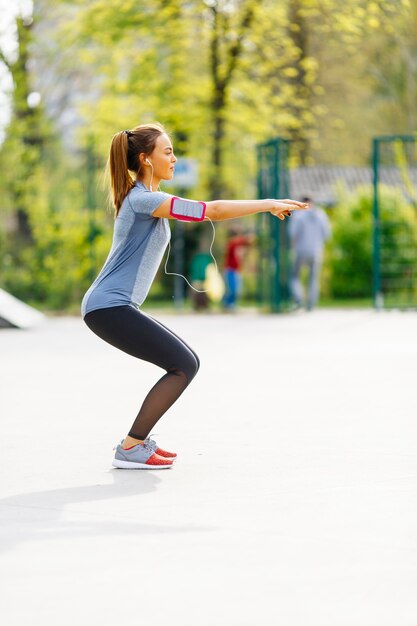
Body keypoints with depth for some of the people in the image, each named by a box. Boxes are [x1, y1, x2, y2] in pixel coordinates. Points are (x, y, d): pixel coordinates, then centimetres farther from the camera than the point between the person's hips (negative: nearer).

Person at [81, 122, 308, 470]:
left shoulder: (145, 197, 17)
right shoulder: (143, 199, -15)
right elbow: (211, 210, -22)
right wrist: (267, 204, -16)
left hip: (115, 307, 10)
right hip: (109, 307, -10)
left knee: (187, 362, 12)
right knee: (184, 365, -12)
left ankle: (136, 440, 15)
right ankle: (130, 448, -8)